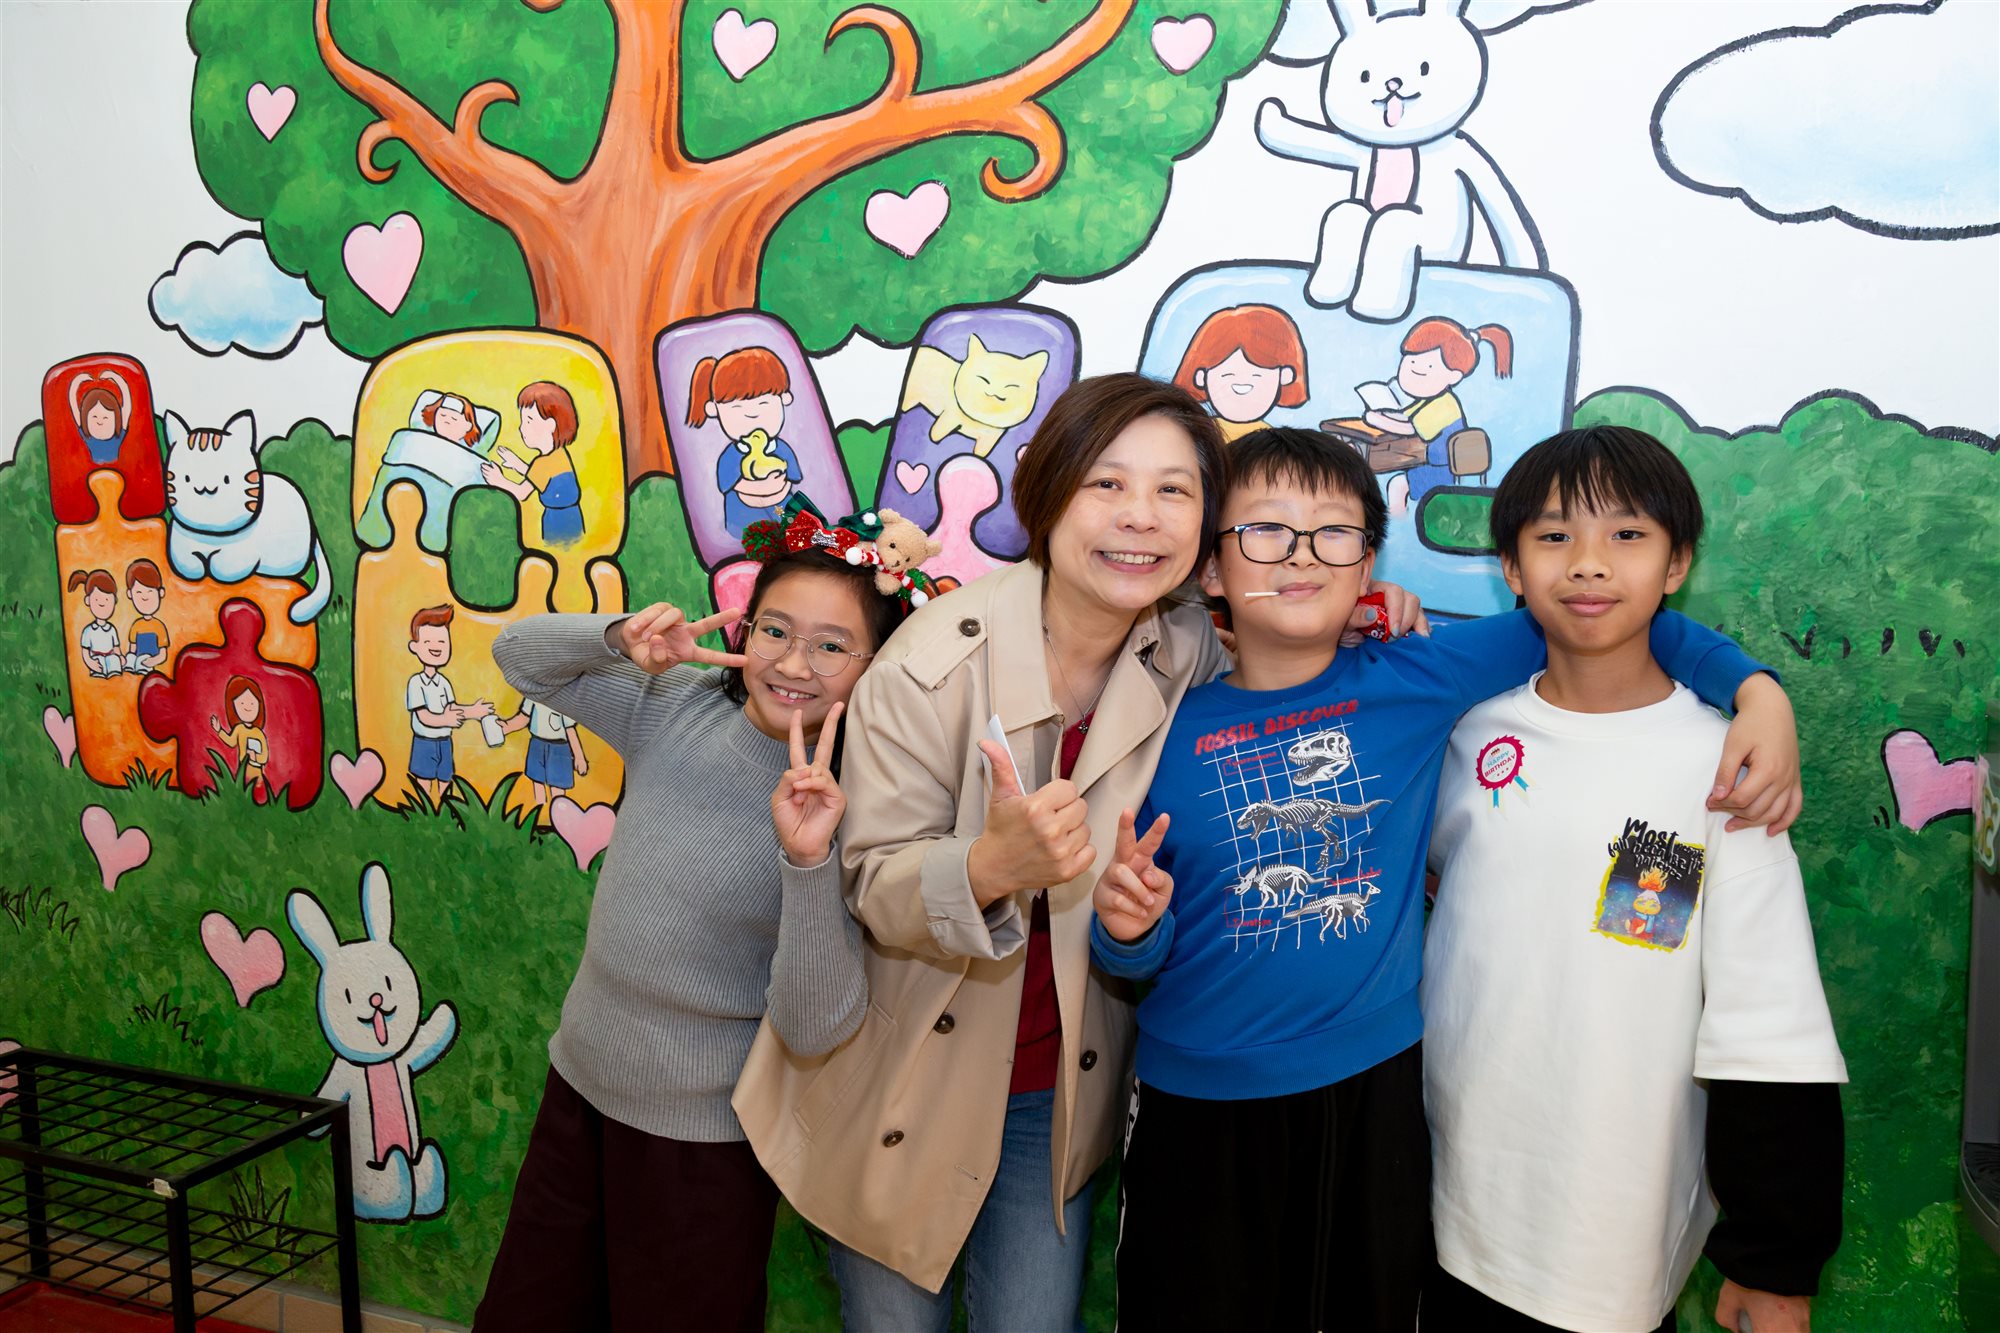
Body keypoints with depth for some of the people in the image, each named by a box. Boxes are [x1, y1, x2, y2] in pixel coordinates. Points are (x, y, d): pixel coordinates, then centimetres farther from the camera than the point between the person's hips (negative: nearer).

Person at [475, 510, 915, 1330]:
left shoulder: (859, 809, -20)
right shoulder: (676, 706, -7)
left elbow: (813, 1030, -24)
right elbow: (521, 657, 5)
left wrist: (807, 860, -39)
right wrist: (621, 639, -16)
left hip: (705, 1139, -5)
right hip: (581, 1082, 5)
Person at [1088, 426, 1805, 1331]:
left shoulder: (1415, 681, -5)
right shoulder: (1170, 733, -6)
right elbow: (1137, 958, 0)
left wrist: (1754, 685, -8)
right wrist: (1128, 924, -22)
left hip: (1375, 1087, 1)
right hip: (1202, 1103, -1)